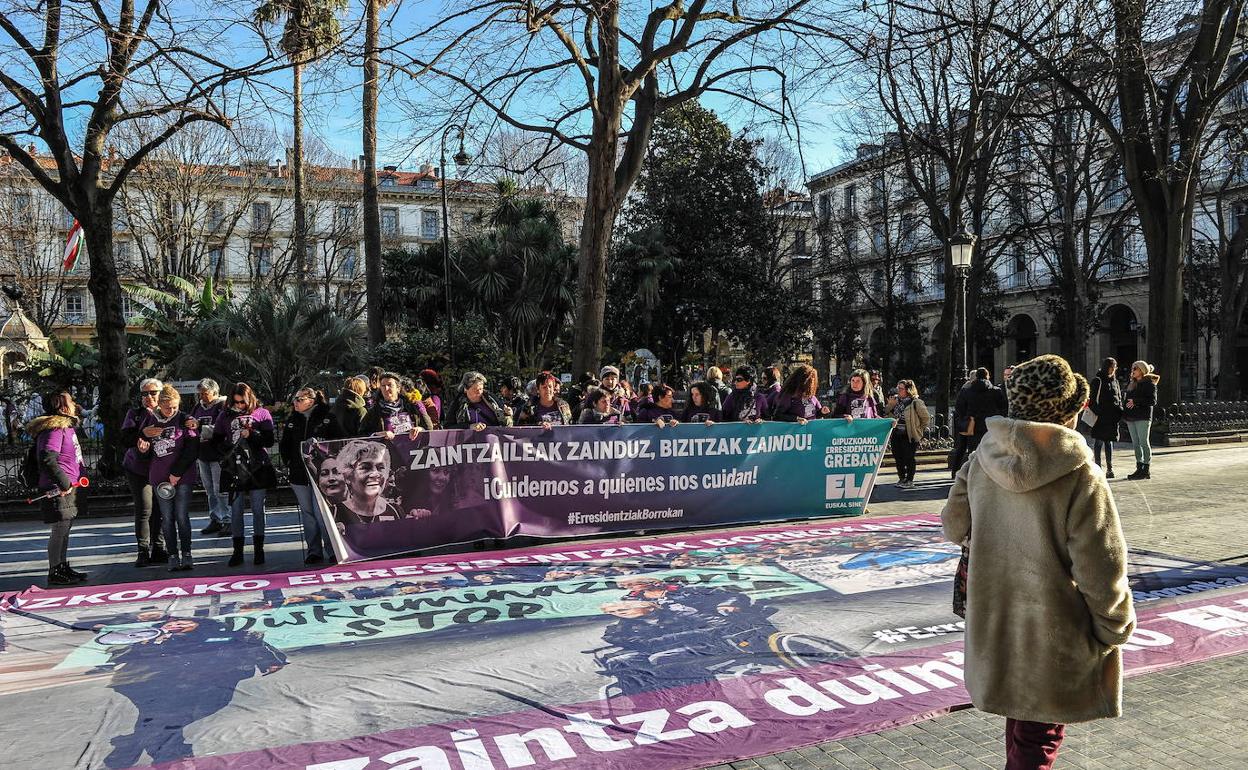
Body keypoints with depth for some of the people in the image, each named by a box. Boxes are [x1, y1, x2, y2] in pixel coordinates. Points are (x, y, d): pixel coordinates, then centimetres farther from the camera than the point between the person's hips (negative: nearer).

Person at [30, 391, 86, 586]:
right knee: (60, 529, -5)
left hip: (69, 487, 10)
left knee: (65, 528, 16)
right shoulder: (54, 429, -17)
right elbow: (47, 460, -27)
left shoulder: (67, 427, 16)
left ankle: (63, 567, 26)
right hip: (59, 489, -10)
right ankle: (54, 573, 3)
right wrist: (64, 483, -24)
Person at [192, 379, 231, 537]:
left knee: (220, 490, -7)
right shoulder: (197, 407, 15)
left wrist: (199, 427, -26)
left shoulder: (223, 406, -8)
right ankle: (215, 520, 21)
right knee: (210, 490, 13)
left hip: (218, 455, -8)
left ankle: (228, 520, -1)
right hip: (202, 455, 8)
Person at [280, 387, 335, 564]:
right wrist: (288, 462, 10)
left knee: (321, 513, -8)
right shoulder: (292, 420, 10)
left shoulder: (327, 417, -5)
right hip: (299, 475, 5)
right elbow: (284, 444, 19)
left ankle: (332, 550, 2)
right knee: (307, 513, 8)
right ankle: (314, 551, 14)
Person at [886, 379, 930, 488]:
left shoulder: (916, 402, -10)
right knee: (898, 457, 11)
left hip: (909, 435, -6)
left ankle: (909, 480, 12)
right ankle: (902, 478, 26)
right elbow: (888, 416, 13)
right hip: (896, 434, 6)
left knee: (909, 458, -1)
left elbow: (926, 418, -4)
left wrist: (919, 430, 0)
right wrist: (890, 406, -4)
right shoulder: (896, 401, 9)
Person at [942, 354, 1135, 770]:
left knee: (1020, 723, 28)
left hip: (995, 623, 5)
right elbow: (1101, 570, -17)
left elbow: (955, 525, 5)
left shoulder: (982, 461, -7)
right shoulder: (1080, 477, -22)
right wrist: (1114, 631, -1)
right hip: (1053, 637, -5)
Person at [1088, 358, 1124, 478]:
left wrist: (1120, 412, 8)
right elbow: (1094, 399, -9)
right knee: (1099, 442, -2)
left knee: (1109, 442, 11)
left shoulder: (1115, 381, 16)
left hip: (1113, 417, 6)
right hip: (1101, 417, -6)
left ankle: (1109, 468, 15)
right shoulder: (1098, 381, -4)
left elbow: (1119, 398, 21)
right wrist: (1096, 412, -17)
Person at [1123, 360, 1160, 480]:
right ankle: (1139, 468, 13)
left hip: (1143, 417, -7)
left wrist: (1136, 402, -17)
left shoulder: (1149, 383, -4)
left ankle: (1146, 469, -1)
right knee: (1135, 443, 8)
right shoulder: (1131, 383, 18)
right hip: (1131, 416, 7)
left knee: (1143, 442, -5)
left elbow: (1153, 401, -11)